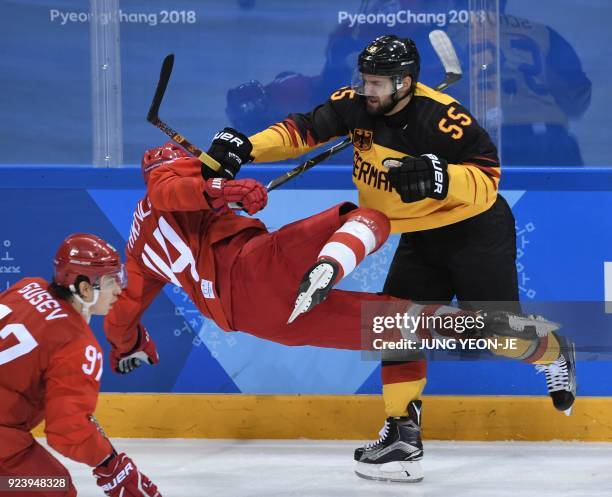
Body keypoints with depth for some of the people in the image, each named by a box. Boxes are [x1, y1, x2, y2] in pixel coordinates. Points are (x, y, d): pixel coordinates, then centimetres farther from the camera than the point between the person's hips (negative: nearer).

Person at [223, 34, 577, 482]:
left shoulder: (441, 117, -28)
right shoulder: (356, 106, -9)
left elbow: (487, 176, -26)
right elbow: (302, 131, -10)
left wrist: (441, 177, -43)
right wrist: (245, 148, -24)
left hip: (477, 231, -6)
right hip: (420, 239, 6)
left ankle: (555, 353, 28)